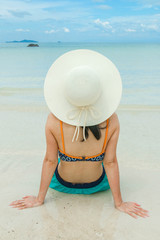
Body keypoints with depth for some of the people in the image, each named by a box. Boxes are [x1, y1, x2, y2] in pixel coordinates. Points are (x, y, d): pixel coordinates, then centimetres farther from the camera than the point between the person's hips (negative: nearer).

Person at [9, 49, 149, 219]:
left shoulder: (54, 119, -30)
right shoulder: (111, 120, -28)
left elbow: (50, 161, -19)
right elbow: (111, 162, -20)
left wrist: (39, 199, -3)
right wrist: (119, 203, -6)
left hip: (62, 184, 0)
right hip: (97, 185, 0)